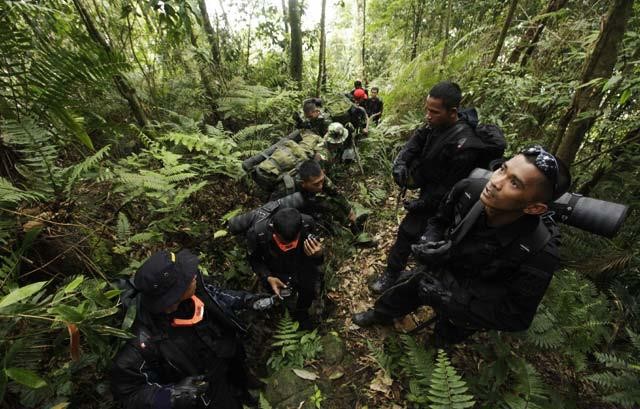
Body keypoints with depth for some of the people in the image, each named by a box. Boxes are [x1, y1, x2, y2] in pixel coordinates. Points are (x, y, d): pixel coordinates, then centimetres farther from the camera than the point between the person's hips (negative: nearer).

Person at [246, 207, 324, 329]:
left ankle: (301, 311, 19)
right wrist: (268, 278, -26)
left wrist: (319, 255, -39)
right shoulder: (257, 233, -32)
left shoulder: (307, 223, -30)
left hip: (302, 266, 0)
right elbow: (254, 260, -10)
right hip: (275, 271, 0)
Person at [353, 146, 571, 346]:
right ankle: (381, 314, 57)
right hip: (438, 271, 3)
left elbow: (516, 317, -24)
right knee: (402, 292, 23)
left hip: (470, 309, -2)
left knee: (443, 339, 24)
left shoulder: (539, 253, -37)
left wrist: (449, 298, -31)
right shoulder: (469, 190, -28)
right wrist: (430, 243, -26)